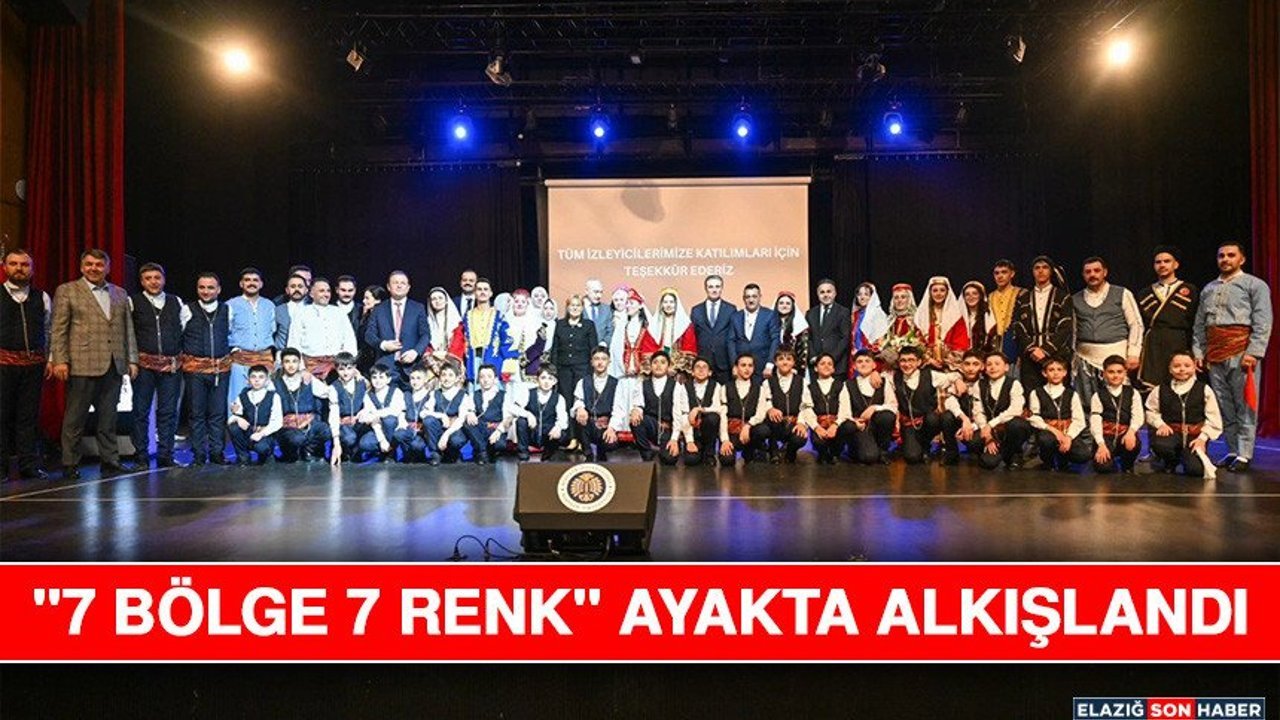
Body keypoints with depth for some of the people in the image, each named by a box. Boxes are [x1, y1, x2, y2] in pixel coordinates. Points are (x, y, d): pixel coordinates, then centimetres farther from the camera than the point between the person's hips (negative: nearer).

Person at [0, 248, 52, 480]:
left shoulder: (42, 298, 11)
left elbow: (49, 331, 12)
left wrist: (50, 360, 6)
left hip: (34, 364, 2)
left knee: (29, 416, 7)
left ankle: (29, 466, 11)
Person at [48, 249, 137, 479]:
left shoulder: (120, 294, 16)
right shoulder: (67, 291, 4)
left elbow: (127, 329, 16)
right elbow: (58, 329, -1)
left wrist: (132, 360, 9)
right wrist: (59, 360, -9)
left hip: (114, 365, 4)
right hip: (82, 365, -4)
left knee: (108, 418, 8)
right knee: (75, 418, 2)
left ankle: (110, 462, 13)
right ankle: (70, 465, 10)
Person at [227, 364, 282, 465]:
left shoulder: (273, 397, -3)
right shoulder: (242, 397, 6)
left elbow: (277, 422, -11)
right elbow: (230, 419, 0)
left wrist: (262, 433, -24)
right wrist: (237, 419, -24)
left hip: (265, 435, -3)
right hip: (247, 436, 3)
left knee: (261, 446, -35)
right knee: (232, 426, -25)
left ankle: (266, 456, 5)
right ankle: (243, 457, -3)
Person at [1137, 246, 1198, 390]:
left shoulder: (1189, 291, 9)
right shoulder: (1144, 294, 18)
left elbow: (1196, 325, 2)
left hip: (1179, 346, -2)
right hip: (1151, 349, 2)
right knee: (1151, 390, -8)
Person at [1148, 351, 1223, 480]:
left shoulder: (1204, 389, 0)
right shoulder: (1161, 390, 3)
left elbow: (1213, 419, 1)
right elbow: (1151, 411, 7)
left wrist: (1203, 437, -8)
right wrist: (1160, 424, -11)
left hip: (1195, 435, 0)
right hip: (1171, 433, 1)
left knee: (1196, 469, -21)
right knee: (1159, 445, -35)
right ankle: (1171, 463, 4)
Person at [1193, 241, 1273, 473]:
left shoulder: (1254, 285, 4)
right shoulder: (1208, 289, 20)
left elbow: (1263, 323, -5)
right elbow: (1199, 325, 18)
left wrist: (1254, 352, -13)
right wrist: (1198, 351, 9)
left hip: (1241, 352, -5)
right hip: (1215, 355, 5)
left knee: (1244, 406, -4)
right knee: (1224, 406, 7)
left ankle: (1244, 454, -1)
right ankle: (1232, 451, 13)